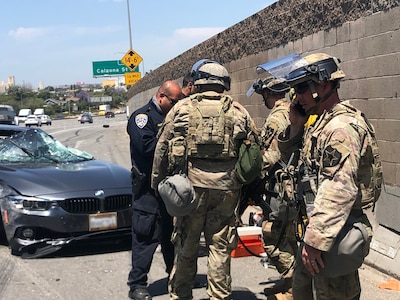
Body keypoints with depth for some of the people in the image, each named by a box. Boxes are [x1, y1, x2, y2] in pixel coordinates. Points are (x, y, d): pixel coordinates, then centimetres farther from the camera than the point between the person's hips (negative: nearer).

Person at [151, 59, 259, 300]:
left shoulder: (182, 108, 2)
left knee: (186, 245, 12)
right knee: (220, 246, 9)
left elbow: (162, 148, 3)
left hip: (191, 183, 0)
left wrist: (158, 181, 13)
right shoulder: (239, 112, 6)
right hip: (227, 187, 1)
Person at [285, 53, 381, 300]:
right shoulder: (323, 123, 14)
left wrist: (316, 240, -29)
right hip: (320, 229, 11)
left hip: (336, 234, -11)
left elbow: (338, 191, -29)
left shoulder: (341, 127, -21)